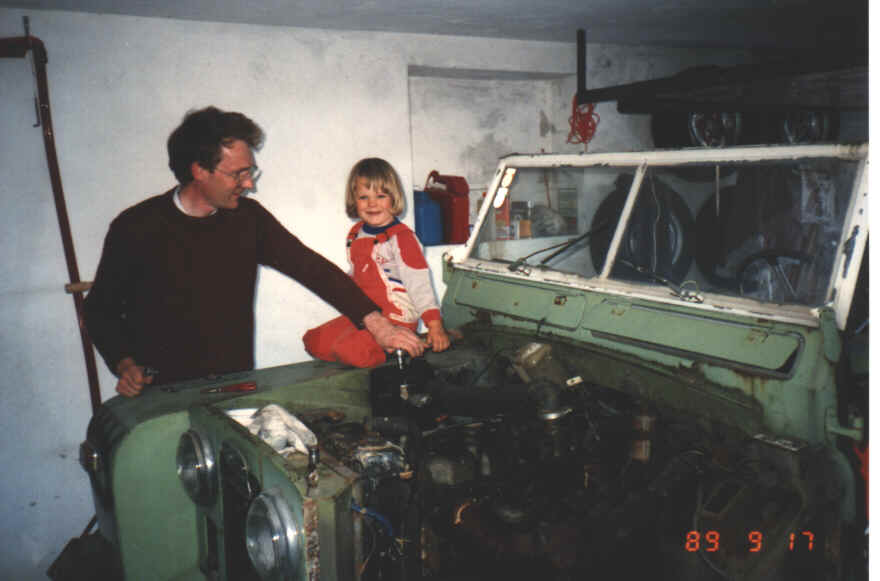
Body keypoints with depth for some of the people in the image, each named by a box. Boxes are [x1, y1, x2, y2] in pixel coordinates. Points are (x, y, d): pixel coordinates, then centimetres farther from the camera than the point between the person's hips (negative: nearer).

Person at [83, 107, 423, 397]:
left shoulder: (248, 219, 3)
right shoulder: (135, 228, -6)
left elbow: (310, 267, -1)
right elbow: (100, 310, 5)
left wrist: (377, 324, -9)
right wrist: (125, 365, -11)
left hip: (237, 386, 3)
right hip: (161, 394, -3)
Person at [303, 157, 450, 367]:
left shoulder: (401, 237, -13)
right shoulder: (356, 234, 10)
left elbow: (419, 283, -16)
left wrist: (435, 325, -22)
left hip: (395, 319, -8)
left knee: (350, 349, -29)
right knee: (313, 341, 2)